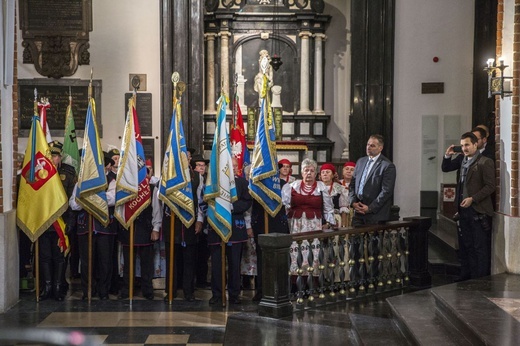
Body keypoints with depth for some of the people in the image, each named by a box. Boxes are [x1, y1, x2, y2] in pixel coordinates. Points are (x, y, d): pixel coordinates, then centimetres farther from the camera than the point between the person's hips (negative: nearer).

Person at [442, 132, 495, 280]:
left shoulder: (485, 162, -10)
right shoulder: (462, 160, 11)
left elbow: (490, 186, -13)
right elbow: (445, 168, 23)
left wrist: (473, 199, -19)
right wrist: (447, 156, 5)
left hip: (478, 211, -7)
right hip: (463, 209, 7)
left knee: (480, 248, -1)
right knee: (465, 246, 14)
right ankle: (466, 278, 22)